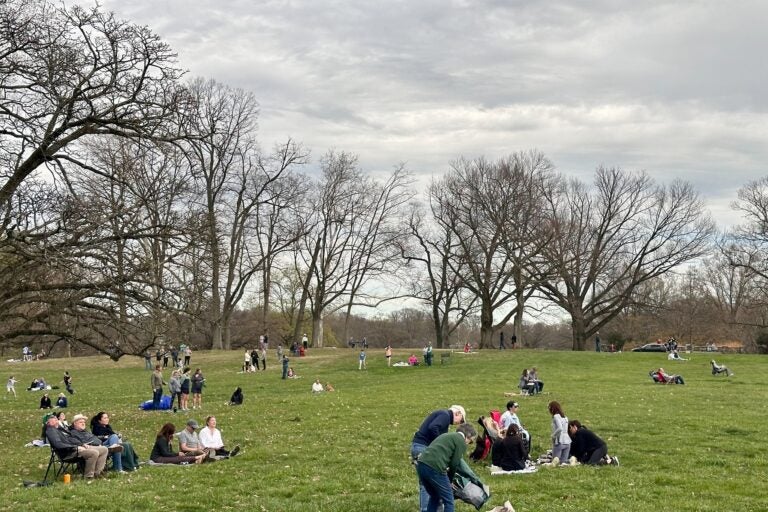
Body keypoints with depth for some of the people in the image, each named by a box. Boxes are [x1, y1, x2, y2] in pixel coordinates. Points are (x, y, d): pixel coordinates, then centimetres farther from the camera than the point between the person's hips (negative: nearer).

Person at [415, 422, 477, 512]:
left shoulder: (447, 435, 30)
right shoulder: (462, 442, 6)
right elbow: (454, 464, 2)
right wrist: (449, 480, 19)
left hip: (421, 464, 8)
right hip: (434, 468, -8)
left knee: (434, 497, 25)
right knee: (448, 501, 7)